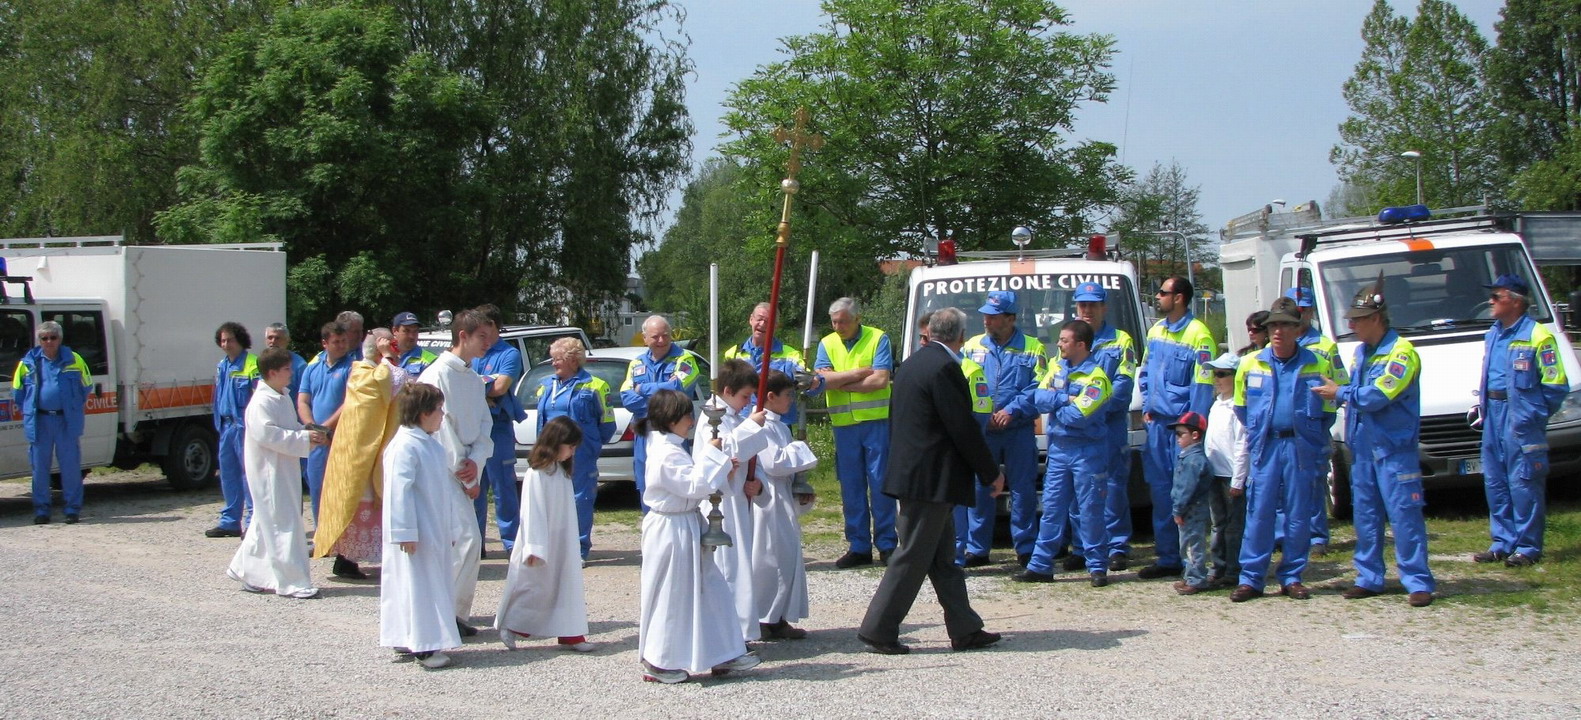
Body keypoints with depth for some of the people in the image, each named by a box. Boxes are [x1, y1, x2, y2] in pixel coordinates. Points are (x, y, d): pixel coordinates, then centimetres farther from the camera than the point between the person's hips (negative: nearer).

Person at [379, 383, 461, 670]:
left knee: (438, 583, 13)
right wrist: (406, 533, -23)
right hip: (417, 535, -10)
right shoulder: (404, 446, -18)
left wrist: (454, 525, 23)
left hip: (437, 532, 10)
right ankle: (424, 646, -1)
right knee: (419, 585, -5)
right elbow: (399, 492, -21)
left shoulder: (431, 444, 13)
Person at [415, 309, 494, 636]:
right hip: (443, 469, -8)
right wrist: (465, 474, -12)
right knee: (467, 538, -15)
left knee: (450, 542, 10)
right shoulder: (438, 374, -12)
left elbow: (484, 423, 11)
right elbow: (442, 426, -14)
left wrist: (475, 460, -8)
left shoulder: (474, 379, 15)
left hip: (464, 469, 8)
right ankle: (451, 612, -9)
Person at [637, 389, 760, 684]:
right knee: (672, 597, 0)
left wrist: (721, 471, 7)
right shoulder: (668, 454, -22)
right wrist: (711, 454, -18)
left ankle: (723, 656, 19)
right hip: (672, 534, -11)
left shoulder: (670, 449, 12)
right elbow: (694, 485, -25)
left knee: (711, 588, 13)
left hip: (686, 530, 11)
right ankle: (658, 663, 11)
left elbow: (694, 483, 18)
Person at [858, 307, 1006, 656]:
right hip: (932, 479, -10)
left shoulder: (911, 364, 13)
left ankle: (965, 629, 18)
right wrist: (991, 473, -6)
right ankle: (878, 630, 0)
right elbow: (963, 428, -17)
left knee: (943, 557, 13)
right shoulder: (944, 367, -16)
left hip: (909, 470, 10)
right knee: (913, 557, -4)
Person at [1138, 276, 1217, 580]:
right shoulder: (1156, 330, 14)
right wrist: (1147, 407, 11)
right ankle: (1167, 557, 17)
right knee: (1160, 489, 10)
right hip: (1157, 421, 7)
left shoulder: (1198, 334, -10)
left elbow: (1203, 383, -12)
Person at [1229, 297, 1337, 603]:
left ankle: (1292, 578, 12)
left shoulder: (1317, 365, 2)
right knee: (1258, 513, -2)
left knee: (1299, 515, 3)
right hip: (1265, 447, 0)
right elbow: (1240, 406, 17)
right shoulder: (1251, 364, 5)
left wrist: (1313, 439, 6)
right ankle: (1250, 578, 1)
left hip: (1301, 448, 0)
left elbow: (1328, 411, 9)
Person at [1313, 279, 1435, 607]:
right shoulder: (1361, 351, 14)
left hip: (1394, 448, -8)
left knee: (1404, 515, -8)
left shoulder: (1401, 352, -13)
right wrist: (1341, 395, 0)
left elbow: (1378, 395, -20)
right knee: (1365, 515, 11)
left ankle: (1418, 582, -5)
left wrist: (1340, 393, -8)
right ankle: (1369, 578, 19)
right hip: (1362, 447, 8)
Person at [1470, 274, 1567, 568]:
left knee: (1523, 483, -4)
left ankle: (1528, 547, 3)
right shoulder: (1493, 334, 15)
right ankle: (1503, 542, 19)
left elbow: (1555, 386, -12)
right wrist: (1483, 404, 14)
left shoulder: (1537, 336, -11)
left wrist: (1534, 414, -11)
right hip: (1493, 415, 8)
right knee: (1494, 481, 11)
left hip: (1521, 418, -8)